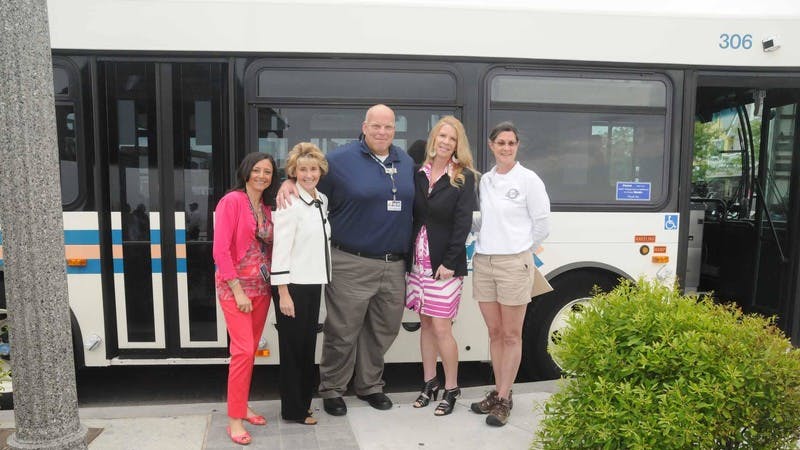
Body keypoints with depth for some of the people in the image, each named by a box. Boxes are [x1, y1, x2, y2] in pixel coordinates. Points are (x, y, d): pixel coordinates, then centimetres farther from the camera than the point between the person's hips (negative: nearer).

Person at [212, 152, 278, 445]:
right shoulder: (231, 201, -9)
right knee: (243, 350, -10)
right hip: (235, 286, -6)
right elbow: (220, 250, -15)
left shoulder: (267, 208, 11)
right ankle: (234, 419, 2)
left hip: (262, 287, 7)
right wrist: (238, 290, -17)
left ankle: (242, 407, 26)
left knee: (251, 350, 12)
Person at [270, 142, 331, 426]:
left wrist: (321, 279, 15)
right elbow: (280, 249, -17)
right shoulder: (289, 203, -14)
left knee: (308, 345, 15)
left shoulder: (322, 200, 9)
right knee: (293, 347, 5)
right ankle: (293, 409, 19)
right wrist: (283, 293, -19)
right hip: (292, 285, -7)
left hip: (313, 283, 7)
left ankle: (304, 400, 31)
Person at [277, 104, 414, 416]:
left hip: (394, 265, 5)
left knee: (384, 329, 15)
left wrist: (410, 255, 13)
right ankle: (332, 390, 24)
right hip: (352, 265, -5)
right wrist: (289, 183, -20)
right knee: (343, 332, 4)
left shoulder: (406, 163, 11)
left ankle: (369, 385, 34)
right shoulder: (341, 159, -5)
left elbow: (416, 206, 19)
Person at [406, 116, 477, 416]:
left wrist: (449, 262, -15)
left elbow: (463, 223, -9)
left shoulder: (464, 178, -3)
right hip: (418, 259, 4)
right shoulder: (419, 174, 8)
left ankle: (451, 389, 13)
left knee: (441, 327, -3)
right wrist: (409, 255, 0)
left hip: (446, 264, -4)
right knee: (425, 323, 13)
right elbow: (413, 216, 8)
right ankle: (429, 382, 26)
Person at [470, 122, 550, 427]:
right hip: (483, 262, 5)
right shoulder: (484, 180, 9)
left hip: (514, 263, -5)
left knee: (511, 336, 4)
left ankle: (504, 399, 13)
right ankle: (498, 392, 24)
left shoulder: (528, 180, -5)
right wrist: (484, 243, 9)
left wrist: (521, 250, 7)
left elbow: (542, 224, -1)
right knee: (494, 333, 12)